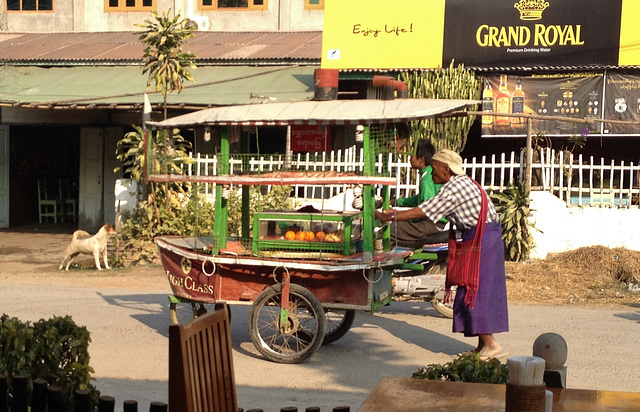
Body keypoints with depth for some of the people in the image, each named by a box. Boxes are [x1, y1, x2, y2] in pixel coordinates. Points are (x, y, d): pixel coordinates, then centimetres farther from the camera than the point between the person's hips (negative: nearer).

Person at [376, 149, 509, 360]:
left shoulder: (454, 188, -18)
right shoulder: (460, 183, 14)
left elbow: (422, 212, -18)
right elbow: (426, 209, 18)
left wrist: (388, 217, -11)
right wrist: (394, 214, 16)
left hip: (483, 238, -10)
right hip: (480, 237, 10)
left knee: (477, 290, -7)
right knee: (473, 291, 11)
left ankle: (492, 346, -4)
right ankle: (483, 345, 14)